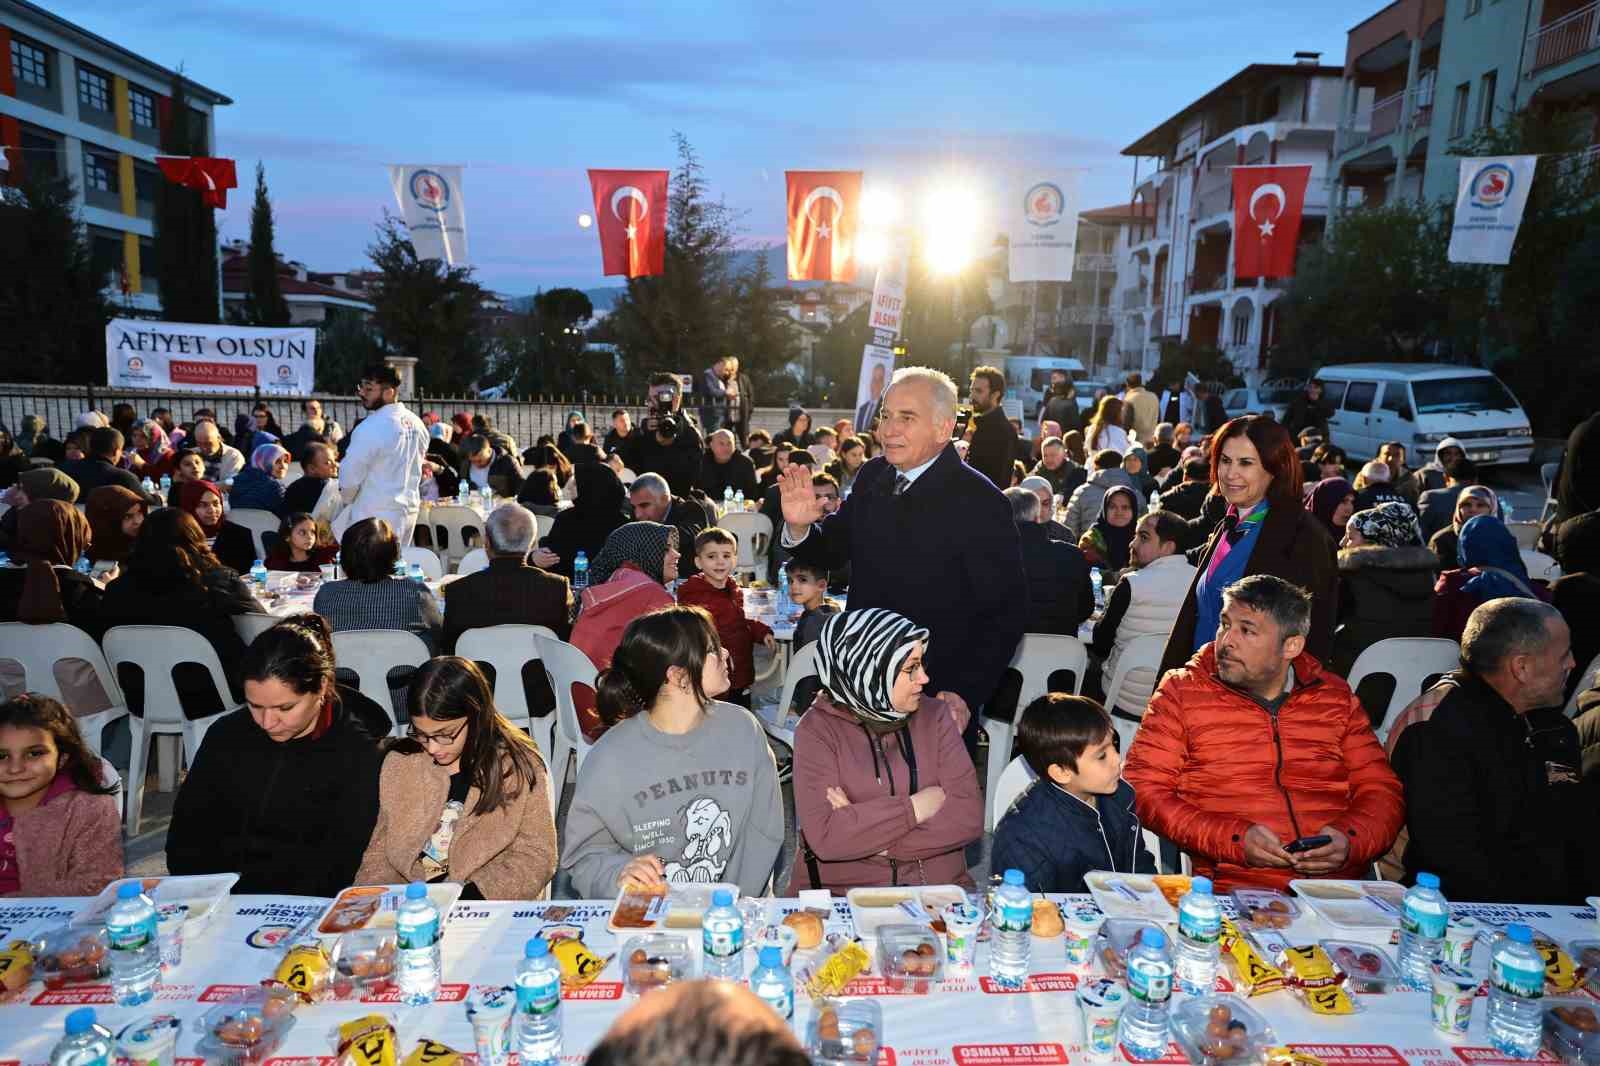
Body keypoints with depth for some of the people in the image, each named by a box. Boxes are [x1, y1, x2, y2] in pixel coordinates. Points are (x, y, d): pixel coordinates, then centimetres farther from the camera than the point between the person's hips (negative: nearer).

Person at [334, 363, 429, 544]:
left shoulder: (371, 427, -19)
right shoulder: (416, 424, 5)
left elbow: (350, 475, -12)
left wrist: (347, 500, 6)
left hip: (375, 515, -8)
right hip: (408, 509, 8)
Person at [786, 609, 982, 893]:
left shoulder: (935, 715, 3)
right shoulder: (818, 728, -5)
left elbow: (969, 816, -6)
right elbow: (824, 837, -16)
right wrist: (915, 808, -11)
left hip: (936, 887, 2)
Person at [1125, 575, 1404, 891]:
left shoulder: (1335, 698, 17)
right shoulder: (1181, 691, 7)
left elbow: (1381, 790, 18)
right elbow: (1144, 788, 0)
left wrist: (1351, 840, -5)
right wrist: (1234, 840, -12)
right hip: (1232, 886, -3)